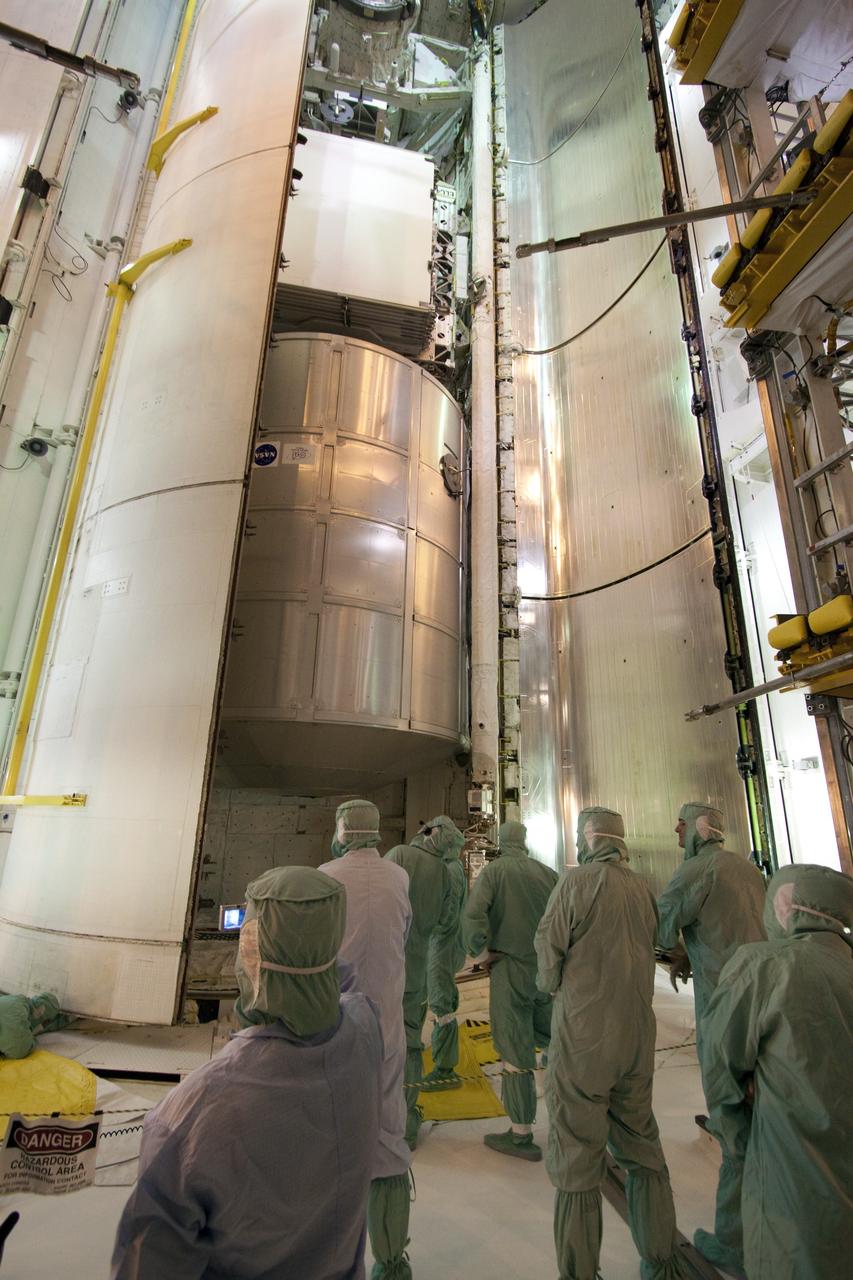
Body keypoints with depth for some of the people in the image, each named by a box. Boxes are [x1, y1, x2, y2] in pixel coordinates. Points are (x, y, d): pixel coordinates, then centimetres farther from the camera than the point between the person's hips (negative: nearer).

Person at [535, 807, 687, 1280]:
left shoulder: (577, 879, -14)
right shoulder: (642, 889, 3)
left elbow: (549, 949, -10)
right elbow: (649, 951, 7)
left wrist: (550, 984, 10)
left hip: (583, 1034, -6)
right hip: (637, 1036, 6)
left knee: (577, 1156, 7)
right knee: (641, 1147, 22)